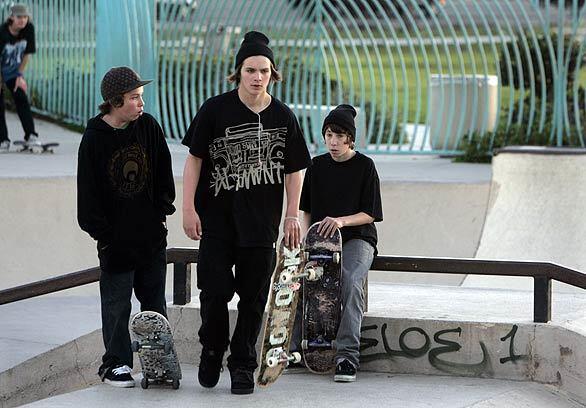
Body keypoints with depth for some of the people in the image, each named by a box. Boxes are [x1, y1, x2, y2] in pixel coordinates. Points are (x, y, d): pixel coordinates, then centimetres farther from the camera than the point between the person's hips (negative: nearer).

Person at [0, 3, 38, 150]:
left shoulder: (29, 29, -16)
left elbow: (27, 54, -4)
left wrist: (20, 75, -6)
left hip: (13, 70, 3)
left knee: (21, 99, -7)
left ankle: (31, 134, -4)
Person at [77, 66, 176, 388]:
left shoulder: (148, 126, 0)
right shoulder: (95, 138, -10)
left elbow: (163, 172, 9)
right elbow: (88, 192, -8)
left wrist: (163, 211, 4)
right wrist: (102, 234, -10)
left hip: (151, 233, 4)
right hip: (116, 237, -4)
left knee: (155, 301, 12)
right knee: (117, 304, 2)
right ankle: (115, 364, 11)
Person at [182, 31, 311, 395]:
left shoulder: (283, 117, 1)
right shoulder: (215, 110, -5)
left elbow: (294, 170, 8)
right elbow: (195, 159, 0)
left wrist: (293, 215, 2)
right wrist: (189, 208, -5)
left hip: (262, 221, 2)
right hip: (217, 218, -1)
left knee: (254, 296, 5)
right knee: (215, 290, -4)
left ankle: (242, 364, 17)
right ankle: (212, 351, 22)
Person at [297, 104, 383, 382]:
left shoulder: (364, 166, -1)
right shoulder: (317, 165, 11)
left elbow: (369, 214, -4)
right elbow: (306, 209, 16)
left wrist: (341, 221, -21)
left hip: (357, 238, -3)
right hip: (320, 238, 4)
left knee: (351, 280, -34)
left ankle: (347, 353, -33)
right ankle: (292, 346, -17)